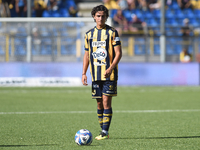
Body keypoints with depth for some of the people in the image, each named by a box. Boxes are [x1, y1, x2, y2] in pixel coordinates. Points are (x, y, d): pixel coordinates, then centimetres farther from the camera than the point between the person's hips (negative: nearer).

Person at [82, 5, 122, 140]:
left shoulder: (112, 32, -2)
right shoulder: (89, 34, 12)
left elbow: (118, 53, -7)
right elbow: (87, 55, 17)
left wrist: (111, 68, -21)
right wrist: (84, 73, 8)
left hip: (109, 74, -5)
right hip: (96, 75, 5)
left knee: (106, 102, -10)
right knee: (99, 104, 7)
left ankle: (105, 132, -10)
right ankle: (104, 132, 14)